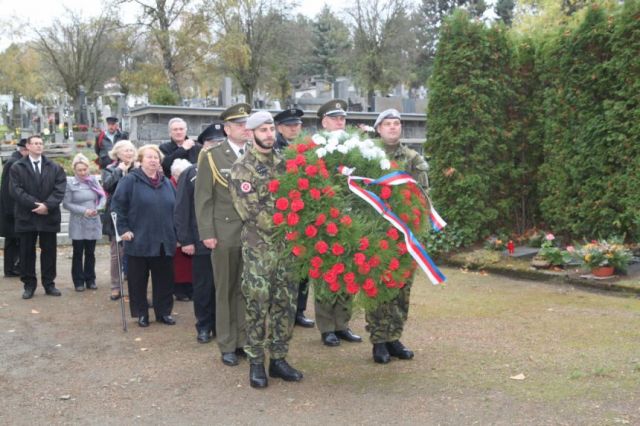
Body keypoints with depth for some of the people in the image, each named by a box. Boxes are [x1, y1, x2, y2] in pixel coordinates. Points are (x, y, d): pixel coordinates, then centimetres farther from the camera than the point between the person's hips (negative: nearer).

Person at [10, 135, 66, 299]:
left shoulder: (55, 168, 7)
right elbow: (17, 190, -8)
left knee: (49, 251, 7)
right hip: (26, 216, -1)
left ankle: (49, 284, 16)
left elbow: (59, 190, -3)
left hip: (49, 216, 1)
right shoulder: (17, 167, 3)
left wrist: (47, 205, -17)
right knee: (27, 252, 4)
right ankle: (29, 284, 14)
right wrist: (35, 205, -17)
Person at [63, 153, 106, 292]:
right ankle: (78, 281, 15)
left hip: (93, 223, 3)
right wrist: (84, 211, -15)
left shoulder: (93, 180, 3)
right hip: (78, 224, -2)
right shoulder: (70, 183, -5)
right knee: (78, 253, 6)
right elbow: (66, 203, -8)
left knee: (90, 252, 10)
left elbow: (103, 197, 4)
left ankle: (90, 280, 21)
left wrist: (98, 208, -14)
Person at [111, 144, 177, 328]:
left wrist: (176, 234, 13)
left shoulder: (166, 183, 13)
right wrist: (123, 229, -12)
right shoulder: (130, 180, -4)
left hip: (164, 242, 4)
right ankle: (141, 314, 18)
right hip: (139, 241, -4)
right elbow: (117, 205, -6)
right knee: (139, 279, 6)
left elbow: (175, 209, 17)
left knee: (164, 279, 8)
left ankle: (164, 312, 20)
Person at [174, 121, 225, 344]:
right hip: (202, 242, -1)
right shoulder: (190, 174, 1)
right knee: (203, 287, 10)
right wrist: (185, 240, -7)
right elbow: (181, 209, -2)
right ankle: (204, 327, 24)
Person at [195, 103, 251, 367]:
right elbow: (203, 198, -1)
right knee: (226, 290, 6)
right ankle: (227, 345, 16)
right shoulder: (212, 157, 1)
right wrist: (207, 233, -7)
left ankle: (245, 340, 18)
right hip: (225, 234, -2)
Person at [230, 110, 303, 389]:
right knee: (257, 304, -1)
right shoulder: (242, 168, -6)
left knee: (285, 303, 8)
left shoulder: (284, 163, 11)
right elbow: (251, 211, -13)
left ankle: (279, 359, 19)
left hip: (288, 243, 5)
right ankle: (256, 362, 11)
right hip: (259, 246, -5)